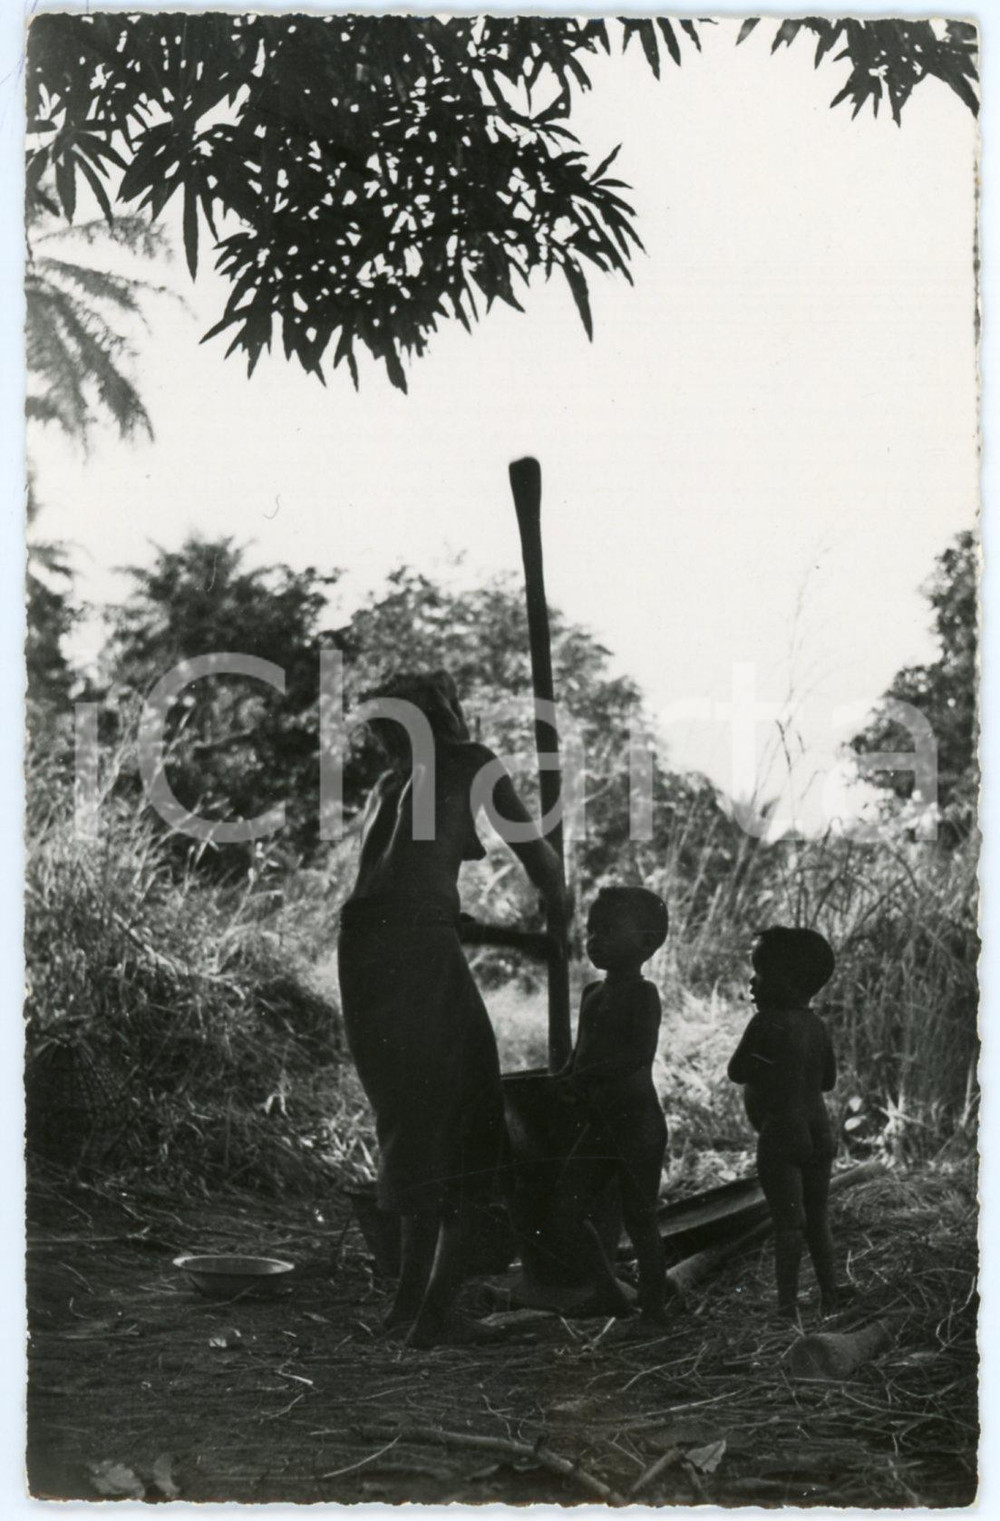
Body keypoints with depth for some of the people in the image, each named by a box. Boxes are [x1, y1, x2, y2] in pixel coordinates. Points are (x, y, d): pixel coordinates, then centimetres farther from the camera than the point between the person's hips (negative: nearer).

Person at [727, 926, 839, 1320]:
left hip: (780, 1135, -7)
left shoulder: (766, 1022, -15)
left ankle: (788, 1305, -2)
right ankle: (829, 1298, 19)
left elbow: (736, 1072, -8)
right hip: (818, 1132, 7)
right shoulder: (816, 1024, 5)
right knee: (817, 1218, 15)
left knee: (787, 1222, -4)